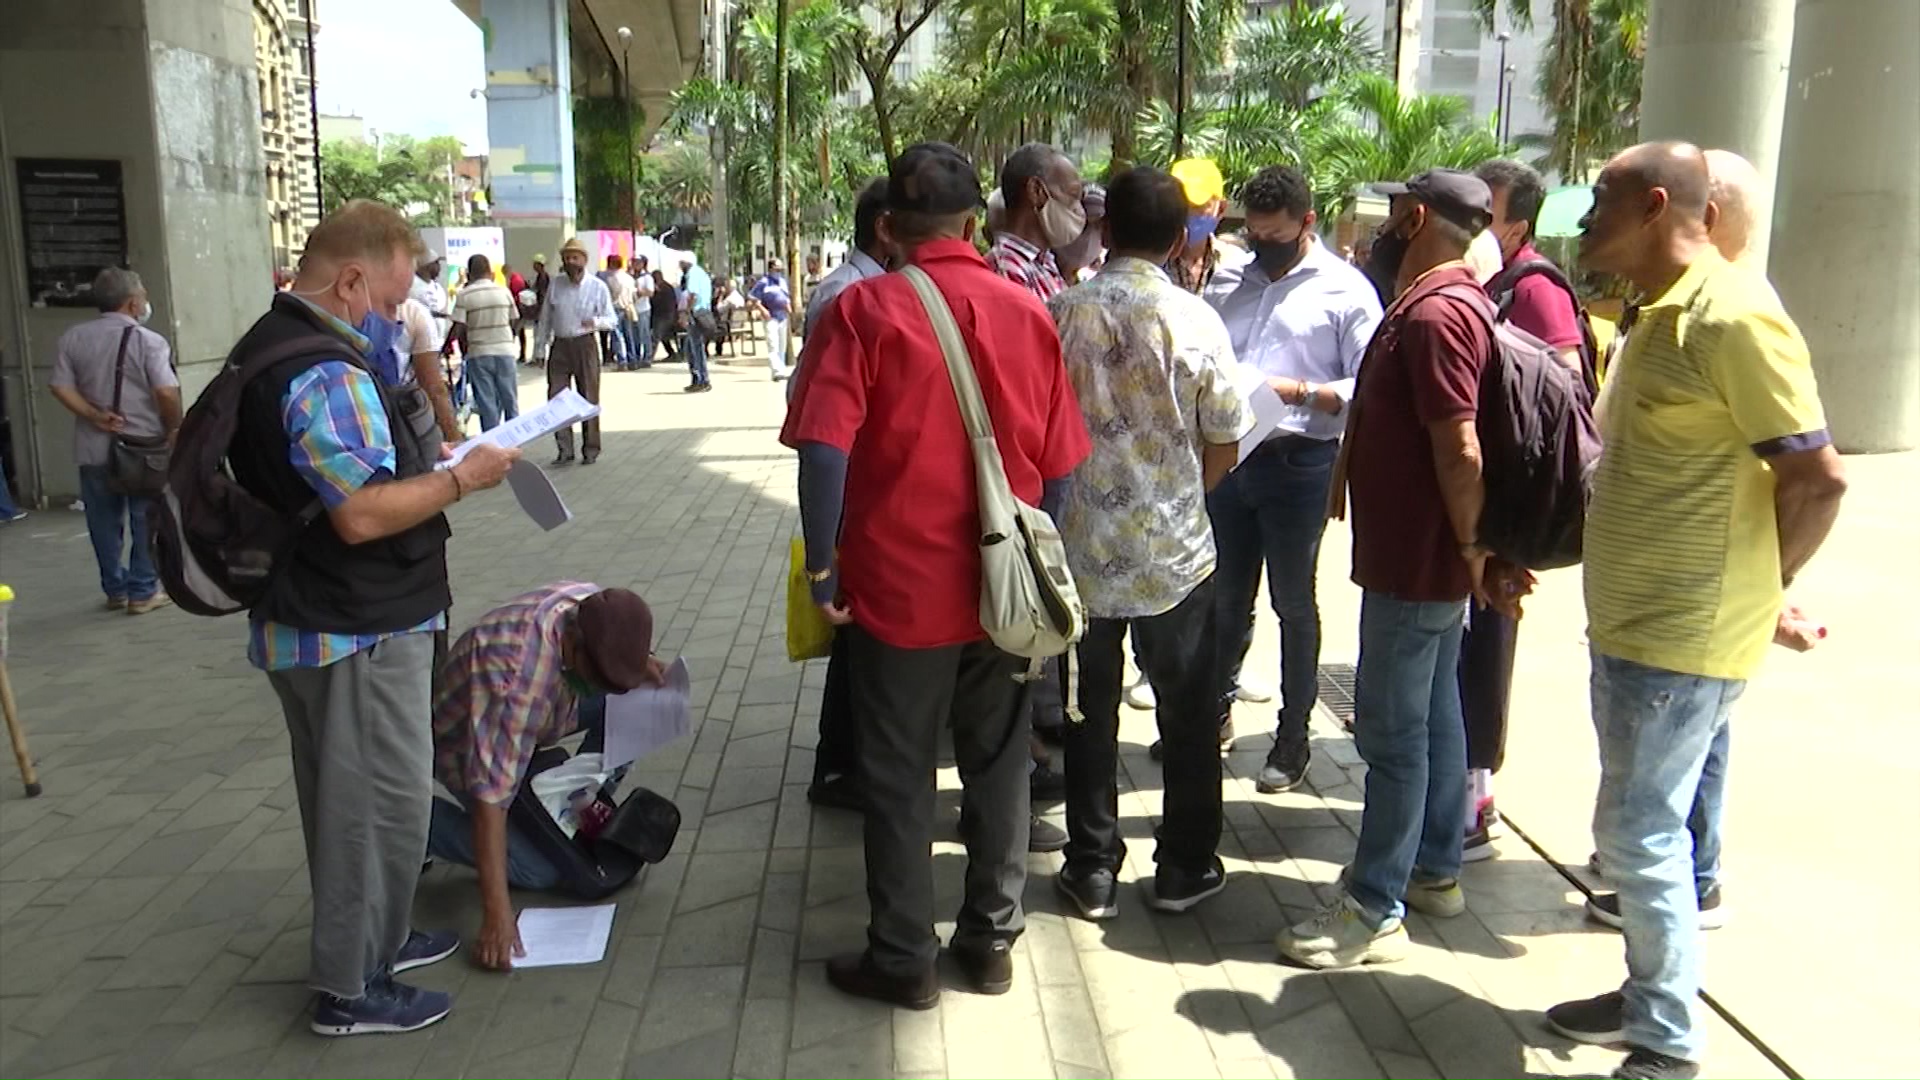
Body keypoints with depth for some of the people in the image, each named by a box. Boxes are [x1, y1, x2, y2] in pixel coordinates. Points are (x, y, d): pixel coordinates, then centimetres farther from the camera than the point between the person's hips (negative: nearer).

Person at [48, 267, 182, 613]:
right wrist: (174, 429, -7)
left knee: (105, 522, 14)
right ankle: (143, 591, 9)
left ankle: (115, 590, 22)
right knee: (146, 521, 6)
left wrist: (94, 416, -5)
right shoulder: (149, 341, -11)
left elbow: (60, 386, -3)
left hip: (94, 449, 4)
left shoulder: (73, 338, 4)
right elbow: (167, 392, -20)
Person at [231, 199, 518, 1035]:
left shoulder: (267, 346, 13)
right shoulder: (325, 374, -22)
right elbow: (362, 513, -28)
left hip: (303, 621, 11)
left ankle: (368, 940, 35)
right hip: (356, 631, -11)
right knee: (383, 805, 1)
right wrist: (459, 478, -16)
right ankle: (350, 987, 13)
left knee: (344, 799, 20)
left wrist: (427, 472, 15)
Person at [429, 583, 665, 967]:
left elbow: (621, 677, 3)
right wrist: (497, 916, -44)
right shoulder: (518, 675, -42)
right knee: (540, 869, -15)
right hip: (462, 743, -6)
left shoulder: (594, 604, -22)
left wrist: (645, 671, -22)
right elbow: (490, 793, -42)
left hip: (528, 726, 7)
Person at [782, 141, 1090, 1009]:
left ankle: (902, 959, 21)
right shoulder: (1026, 311, 1)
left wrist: (822, 564, -8)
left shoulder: (865, 308, -9)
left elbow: (824, 450, -18)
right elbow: (1057, 464, 4)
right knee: (998, 766, 16)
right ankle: (991, 939, 28)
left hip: (899, 587, -3)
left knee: (899, 778, 10)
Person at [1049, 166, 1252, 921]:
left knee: (1090, 712, 12)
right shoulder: (1196, 320, -9)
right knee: (1188, 714, 14)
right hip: (1176, 549, -1)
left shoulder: (1062, 314, -7)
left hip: (1082, 546, 1)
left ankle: (1093, 871, 21)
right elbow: (1225, 444, -3)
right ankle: (1184, 868, 24)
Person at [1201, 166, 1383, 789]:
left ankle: (1293, 737, 20)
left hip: (1297, 462, -4)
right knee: (1225, 598, 15)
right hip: (1226, 454, 4)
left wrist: (1299, 391, -21)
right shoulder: (1227, 275, 9)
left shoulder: (1345, 289, -4)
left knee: (1294, 604, 8)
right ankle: (1216, 710, 33)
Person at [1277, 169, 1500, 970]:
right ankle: (1435, 870, 32)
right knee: (1434, 713, 18)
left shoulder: (1433, 314, -21)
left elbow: (1460, 451, -26)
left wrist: (1473, 550, -18)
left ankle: (1375, 911, 7)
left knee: (1392, 729, -3)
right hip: (1423, 555, 11)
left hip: (1414, 559, -11)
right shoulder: (1440, 302, 13)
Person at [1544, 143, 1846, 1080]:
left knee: (1639, 830, -1)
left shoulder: (1733, 316, -18)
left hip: (1681, 632, -9)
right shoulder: (1665, 313, 13)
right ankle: (1649, 999, 32)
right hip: (1634, 620, 10)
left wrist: (1759, 597, -8)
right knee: (1650, 824, 18)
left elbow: (1817, 478, -19)